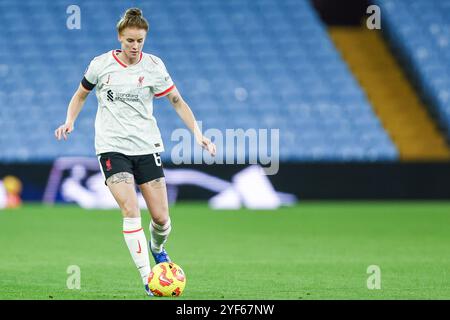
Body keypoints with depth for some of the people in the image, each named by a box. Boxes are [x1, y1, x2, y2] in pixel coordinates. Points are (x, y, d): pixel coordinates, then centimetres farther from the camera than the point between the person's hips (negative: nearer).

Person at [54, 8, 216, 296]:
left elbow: (177, 101, 5)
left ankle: (157, 247, 38)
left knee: (161, 218, 1)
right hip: (112, 147, -1)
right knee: (131, 210, -19)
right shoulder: (101, 64, -1)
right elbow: (81, 95, 14)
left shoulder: (153, 66, -1)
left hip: (147, 147, 2)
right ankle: (147, 279, -18)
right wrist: (70, 121, -3)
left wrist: (198, 134, -6)